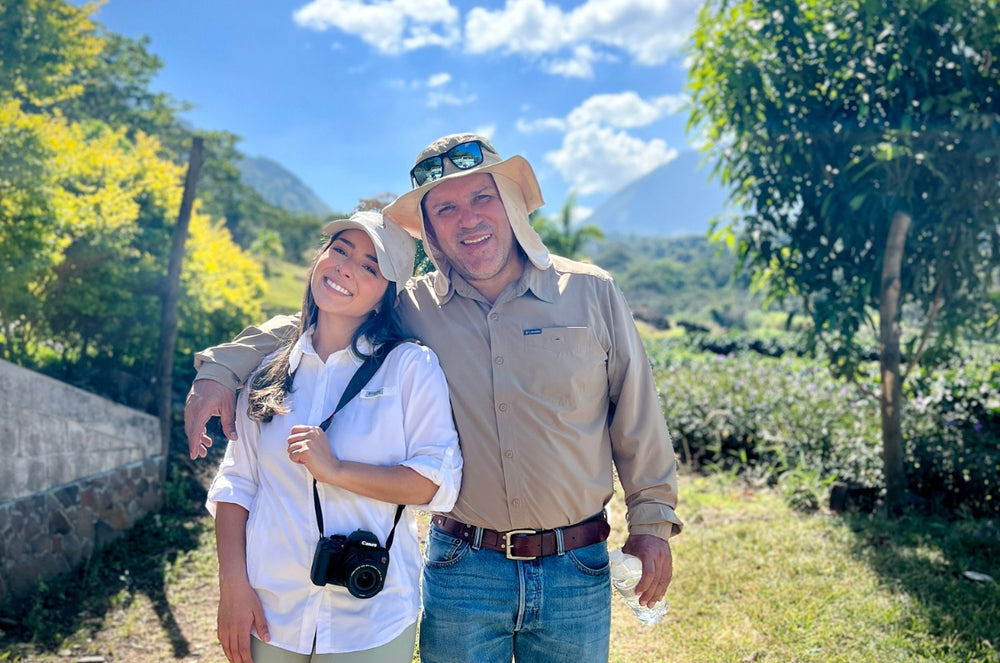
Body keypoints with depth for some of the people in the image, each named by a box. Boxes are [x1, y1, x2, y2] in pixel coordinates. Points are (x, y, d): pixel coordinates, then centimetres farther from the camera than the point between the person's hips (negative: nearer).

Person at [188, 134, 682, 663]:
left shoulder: (591, 292, -3)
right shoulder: (411, 308, -3)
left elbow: (638, 420, 3)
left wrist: (652, 522, 5)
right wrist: (222, 366, -6)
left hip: (577, 572, 1)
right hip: (461, 571, 0)